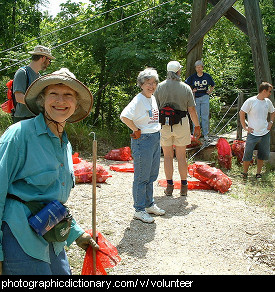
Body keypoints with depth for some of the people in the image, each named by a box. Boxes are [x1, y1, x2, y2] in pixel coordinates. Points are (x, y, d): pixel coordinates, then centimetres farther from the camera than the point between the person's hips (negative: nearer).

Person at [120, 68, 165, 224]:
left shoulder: (153, 98, 12)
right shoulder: (139, 100, -15)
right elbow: (124, 116, -28)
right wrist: (137, 130, -19)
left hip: (156, 139, 9)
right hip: (143, 141, -9)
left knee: (152, 175, 17)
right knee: (142, 177, 0)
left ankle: (149, 205, 31)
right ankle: (139, 210, 11)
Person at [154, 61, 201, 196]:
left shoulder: (160, 87, -2)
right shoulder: (186, 88, -3)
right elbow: (192, 110, -2)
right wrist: (197, 126, 8)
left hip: (164, 124, 0)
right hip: (182, 124, 0)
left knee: (167, 156, 9)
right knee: (181, 156, 8)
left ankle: (169, 186, 13)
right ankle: (184, 187, 16)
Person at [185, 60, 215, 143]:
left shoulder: (207, 76, 6)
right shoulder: (192, 77, 1)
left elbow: (212, 85, 21)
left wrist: (210, 91, 7)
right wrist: (191, 91, -1)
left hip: (205, 98, 1)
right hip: (195, 98, -1)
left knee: (205, 116, 3)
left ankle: (205, 134, 10)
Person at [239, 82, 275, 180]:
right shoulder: (250, 101, -10)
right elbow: (241, 113, -5)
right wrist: (244, 127, -7)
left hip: (265, 133, 5)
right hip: (253, 133, -5)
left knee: (262, 155, 9)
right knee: (247, 154, -4)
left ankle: (258, 173, 22)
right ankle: (245, 173, 13)